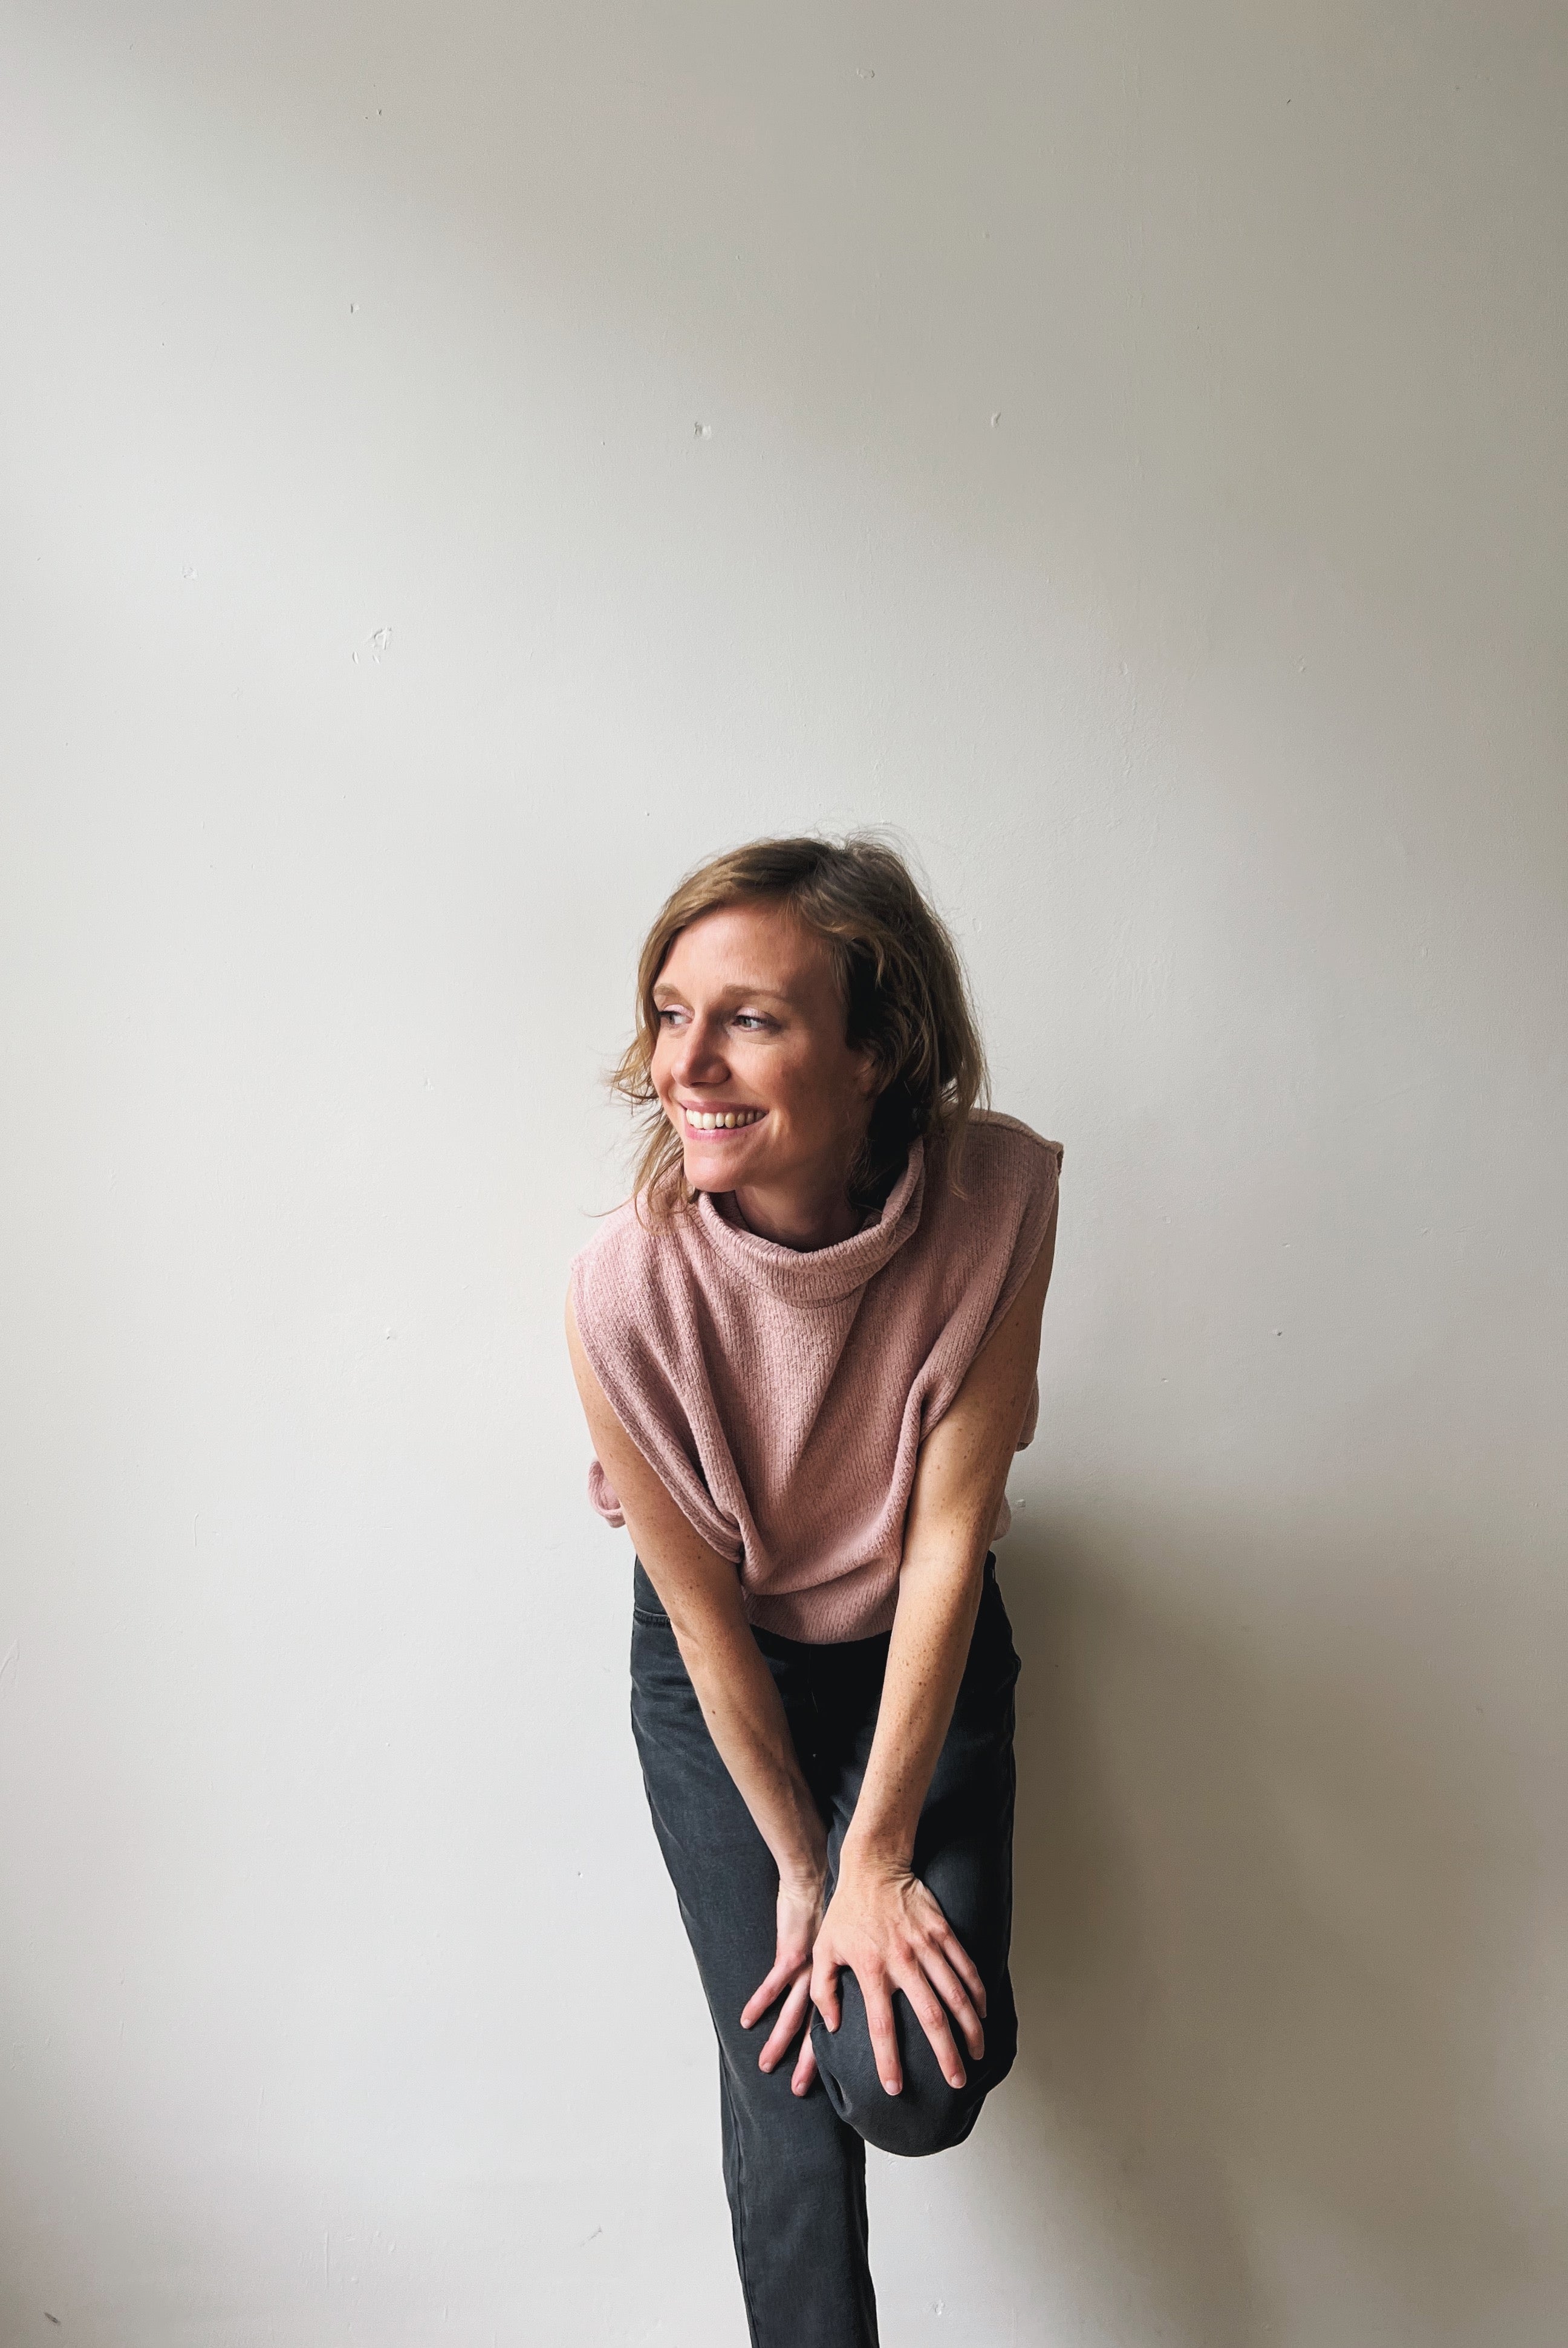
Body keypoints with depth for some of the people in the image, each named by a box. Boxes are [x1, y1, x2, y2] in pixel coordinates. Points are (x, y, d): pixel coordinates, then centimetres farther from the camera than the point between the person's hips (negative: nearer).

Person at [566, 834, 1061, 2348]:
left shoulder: (996, 1197, -28)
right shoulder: (626, 1287, -29)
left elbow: (948, 1540, -23)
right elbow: (707, 1622, -16)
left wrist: (877, 1861, -18)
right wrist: (798, 1866, -5)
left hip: (924, 1647, 1)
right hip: (719, 1673, 0)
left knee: (915, 2084, -8)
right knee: (781, 2082, -2)